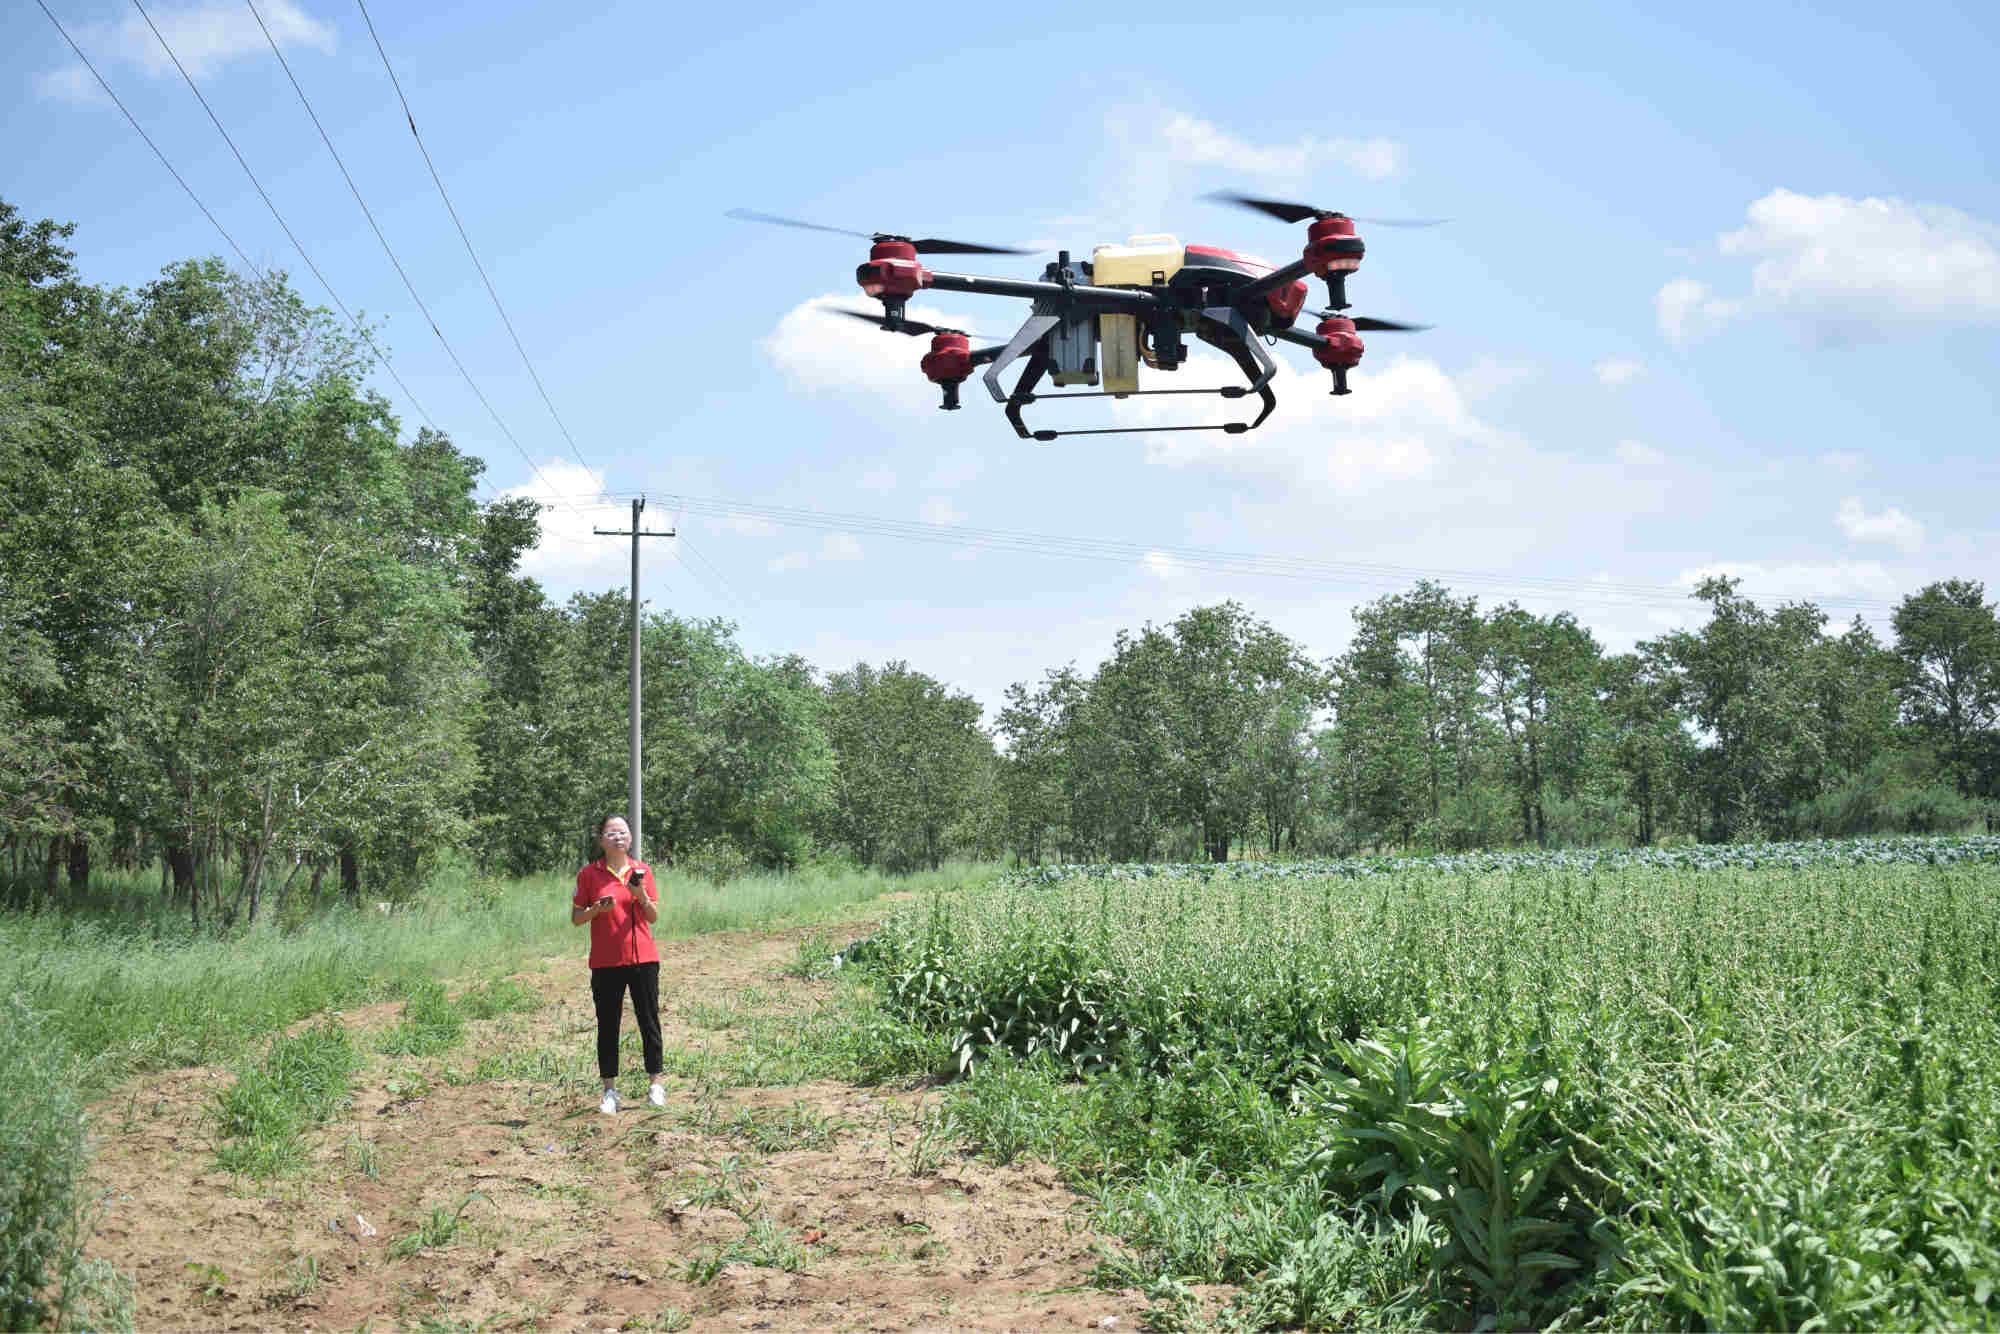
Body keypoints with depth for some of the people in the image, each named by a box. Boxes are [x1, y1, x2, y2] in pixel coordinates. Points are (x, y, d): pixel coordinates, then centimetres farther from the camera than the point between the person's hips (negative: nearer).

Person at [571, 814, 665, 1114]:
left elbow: (654, 917, 7)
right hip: (606, 962, -1)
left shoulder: (642, 871, 6)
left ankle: (656, 1085, 14)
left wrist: (641, 896, -10)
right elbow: (576, 918, 4)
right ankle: (610, 1091, 10)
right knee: (608, 1025, 3)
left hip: (643, 957, 1)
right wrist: (598, 909, -14)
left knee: (649, 1021, 5)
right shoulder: (589, 874, 1)